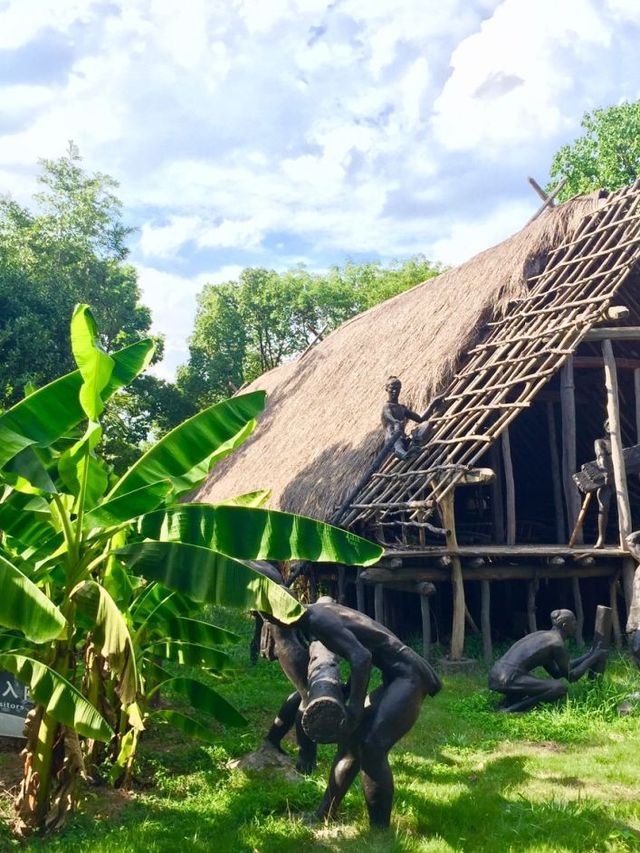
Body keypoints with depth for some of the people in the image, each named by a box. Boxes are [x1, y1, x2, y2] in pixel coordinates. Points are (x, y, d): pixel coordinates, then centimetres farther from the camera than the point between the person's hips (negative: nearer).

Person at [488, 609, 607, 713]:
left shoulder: (541, 635, 23)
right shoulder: (557, 643, -4)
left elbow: (556, 673, 29)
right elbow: (571, 676, 5)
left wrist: (587, 657, 32)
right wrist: (594, 658, 14)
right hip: (509, 678, -10)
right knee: (560, 688, -12)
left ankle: (508, 702, 8)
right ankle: (510, 710, -12)